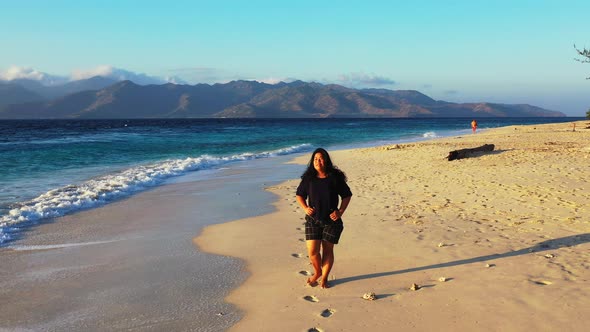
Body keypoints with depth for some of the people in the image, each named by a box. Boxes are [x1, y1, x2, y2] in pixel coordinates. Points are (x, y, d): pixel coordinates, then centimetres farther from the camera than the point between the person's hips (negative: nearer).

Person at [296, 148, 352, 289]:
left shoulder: (335, 178, -3)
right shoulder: (308, 178, 0)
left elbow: (346, 196, 5)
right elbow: (299, 195, 12)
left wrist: (340, 211, -7)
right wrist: (305, 208, -5)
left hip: (331, 220, -1)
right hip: (313, 220, 1)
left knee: (328, 250, 6)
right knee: (312, 251, -4)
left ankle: (324, 278, 24)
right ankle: (317, 272, 25)